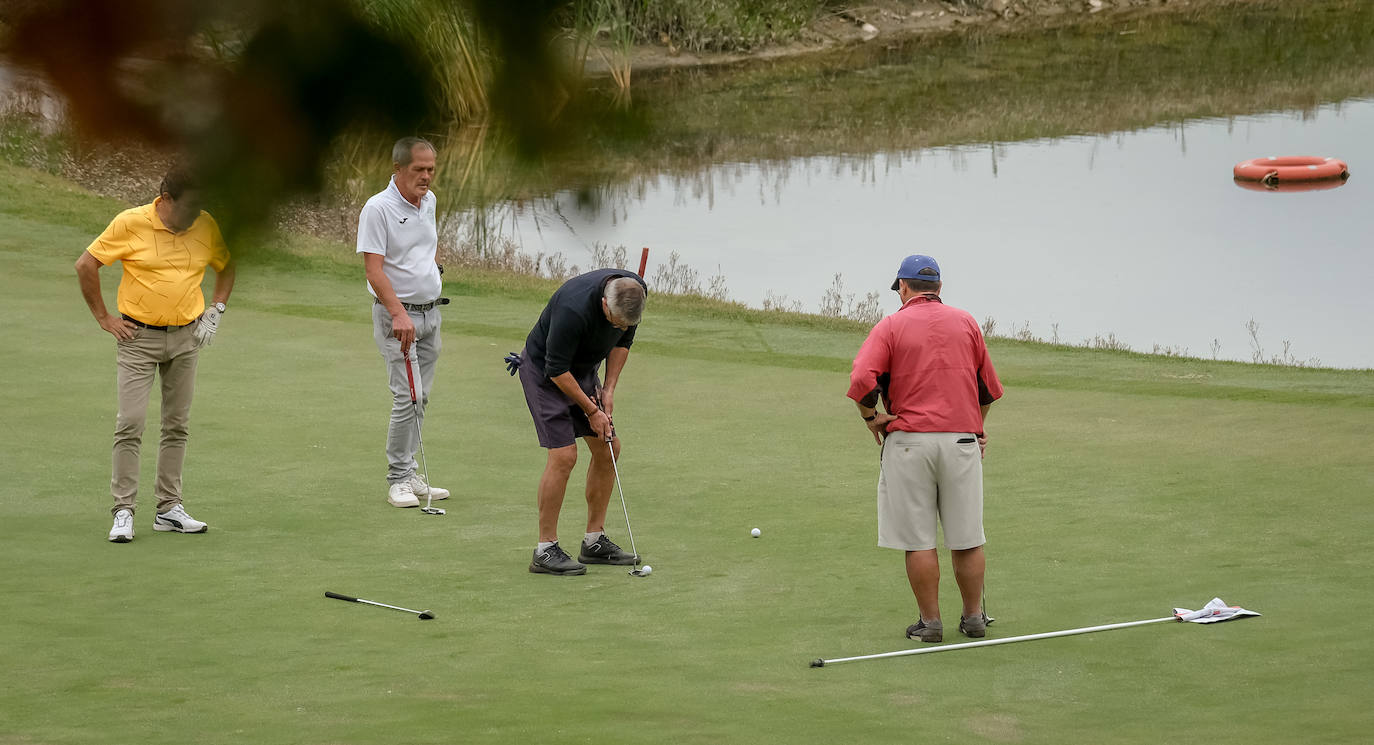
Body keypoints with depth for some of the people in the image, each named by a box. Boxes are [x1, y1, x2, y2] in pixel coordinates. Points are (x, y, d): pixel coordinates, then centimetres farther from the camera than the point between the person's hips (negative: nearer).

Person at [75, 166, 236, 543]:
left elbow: (227, 267, 19)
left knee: (177, 426, 7)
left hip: (186, 338, 4)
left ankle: (169, 508, 14)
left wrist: (216, 311, 9)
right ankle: (124, 510, -4)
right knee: (130, 423, -9)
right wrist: (104, 318, -2)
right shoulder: (130, 223, -12)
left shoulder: (207, 226, 0)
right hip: (139, 337, -4)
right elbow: (86, 265, -3)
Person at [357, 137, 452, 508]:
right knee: (407, 397, -13)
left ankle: (407, 473, 16)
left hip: (431, 312, 7)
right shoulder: (378, 209, -16)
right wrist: (399, 312, -30)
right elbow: (373, 268, -21)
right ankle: (398, 480, -6)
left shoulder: (428, 201, 8)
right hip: (397, 314, -7)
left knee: (420, 398, 9)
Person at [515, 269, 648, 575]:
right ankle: (545, 550, -9)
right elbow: (557, 369, -26)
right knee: (563, 455, -17)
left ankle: (594, 541, 14)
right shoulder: (574, 308, -38)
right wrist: (591, 411, -17)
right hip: (544, 371, -8)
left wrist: (608, 391, -3)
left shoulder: (636, 291, -16)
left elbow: (622, 341, 4)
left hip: (583, 370, 8)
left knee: (608, 449, 4)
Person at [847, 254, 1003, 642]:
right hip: (962, 440, 3)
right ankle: (974, 618, 17)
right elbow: (988, 385, 16)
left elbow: (862, 381, -15)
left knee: (918, 540, 3)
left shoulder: (891, 326, -1)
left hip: (909, 441, -3)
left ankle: (930, 622, 6)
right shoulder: (966, 323, 9)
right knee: (967, 538, 10)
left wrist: (871, 417, 1)